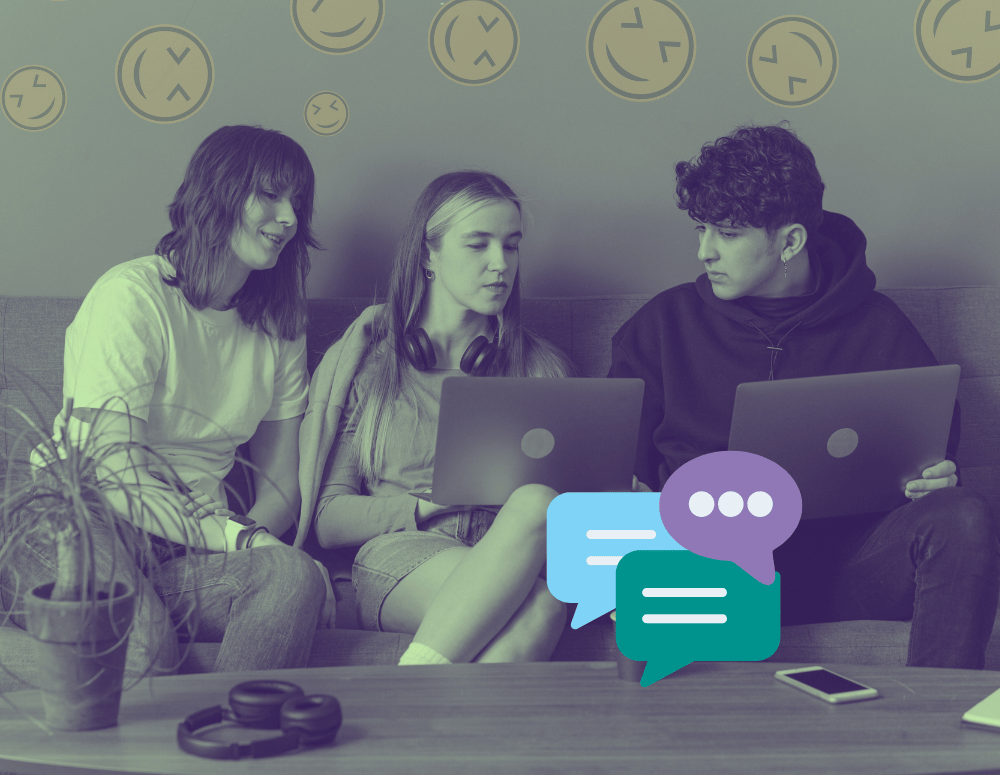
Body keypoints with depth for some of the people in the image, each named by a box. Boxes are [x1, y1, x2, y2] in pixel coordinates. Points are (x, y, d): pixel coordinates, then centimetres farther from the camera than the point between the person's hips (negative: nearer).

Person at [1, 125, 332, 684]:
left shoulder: (280, 326, 13)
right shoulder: (131, 296, -9)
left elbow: (280, 484, 11)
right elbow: (112, 477, -16)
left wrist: (253, 542, -12)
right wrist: (238, 539, -23)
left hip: (197, 552, 5)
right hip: (88, 529, -5)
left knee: (295, 577, -29)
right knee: (141, 639, -38)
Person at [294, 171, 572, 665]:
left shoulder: (543, 368, 22)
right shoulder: (364, 360, 14)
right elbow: (329, 522, 9)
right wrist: (429, 503, -7)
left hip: (517, 551, 3)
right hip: (398, 555, -2)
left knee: (537, 501, -38)